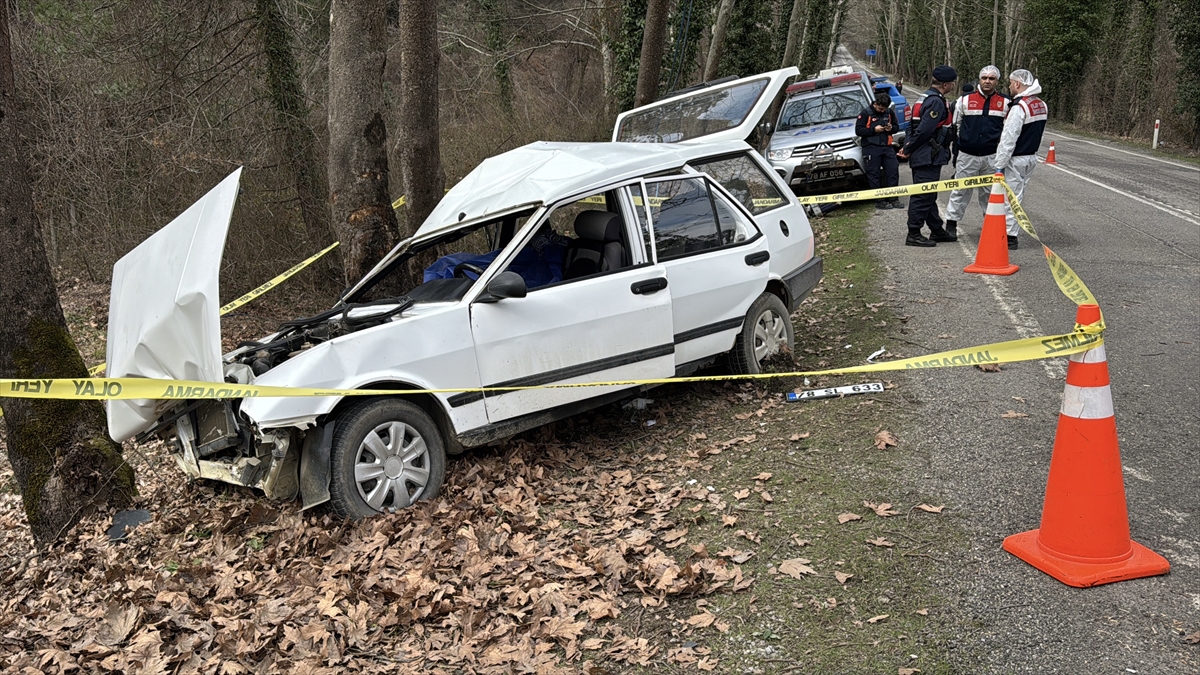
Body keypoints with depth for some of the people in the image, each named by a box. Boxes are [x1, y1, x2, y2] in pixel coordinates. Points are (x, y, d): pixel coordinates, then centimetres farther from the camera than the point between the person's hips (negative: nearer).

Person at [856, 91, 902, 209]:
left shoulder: (890, 112, 10)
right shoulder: (865, 113, -4)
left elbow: (896, 125, 20)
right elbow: (858, 130, -7)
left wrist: (891, 128, -3)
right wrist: (874, 130, -15)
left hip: (887, 147, 4)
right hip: (871, 148, -4)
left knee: (893, 171, 1)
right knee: (874, 174, -4)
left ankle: (893, 199, 10)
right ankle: (879, 201, 1)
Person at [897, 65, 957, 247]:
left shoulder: (926, 98, 15)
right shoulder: (936, 102, -18)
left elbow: (912, 125, 17)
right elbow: (924, 130, -23)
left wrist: (908, 146, 9)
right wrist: (909, 149, -13)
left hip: (924, 157, 11)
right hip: (928, 157, -11)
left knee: (928, 195, 16)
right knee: (923, 196, -7)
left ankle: (937, 230, 26)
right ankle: (913, 234, -5)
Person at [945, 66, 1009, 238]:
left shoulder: (1005, 103, 5)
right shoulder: (965, 100, 2)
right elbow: (955, 126, 10)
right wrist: (955, 148, 10)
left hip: (992, 157, 1)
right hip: (967, 156, -1)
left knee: (991, 192, 9)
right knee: (960, 191, 4)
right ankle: (951, 223, 12)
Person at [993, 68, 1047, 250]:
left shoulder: (1019, 107, -19)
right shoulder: (1041, 105, 10)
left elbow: (1008, 139, -21)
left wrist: (999, 165, -17)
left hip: (1016, 160, -9)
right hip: (1031, 157, 9)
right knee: (1016, 195, 15)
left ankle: (1010, 236, 0)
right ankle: (1010, 232, 20)